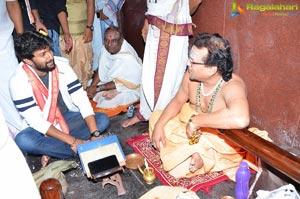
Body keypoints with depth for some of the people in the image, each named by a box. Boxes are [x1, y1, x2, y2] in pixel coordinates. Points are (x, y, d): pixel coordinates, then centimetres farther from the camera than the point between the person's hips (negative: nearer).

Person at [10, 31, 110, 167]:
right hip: (40, 127, -3)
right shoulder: (18, 81, -21)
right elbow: (36, 121, -23)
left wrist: (95, 134, -26)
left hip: (68, 118, 4)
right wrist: (72, 141, -30)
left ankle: (51, 150, -17)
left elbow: (81, 99, -16)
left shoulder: (62, 65, -13)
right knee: (22, 140, -35)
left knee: (103, 120, -17)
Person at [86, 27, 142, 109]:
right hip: (110, 81, 7)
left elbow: (120, 83, -23)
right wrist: (92, 86, -15)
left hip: (128, 89, -7)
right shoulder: (106, 48, -11)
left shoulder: (128, 58, -31)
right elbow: (101, 71, -1)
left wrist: (97, 89, -22)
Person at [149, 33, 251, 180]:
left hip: (221, 142, -7)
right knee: (156, 117, 3)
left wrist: (196, 121, -45)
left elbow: (241, 119, -56)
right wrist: (159, 125, -12)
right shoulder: (192, 75, -15)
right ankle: (193, 153, 0)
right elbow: (178, 101, 1)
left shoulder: (233, 86, -35)